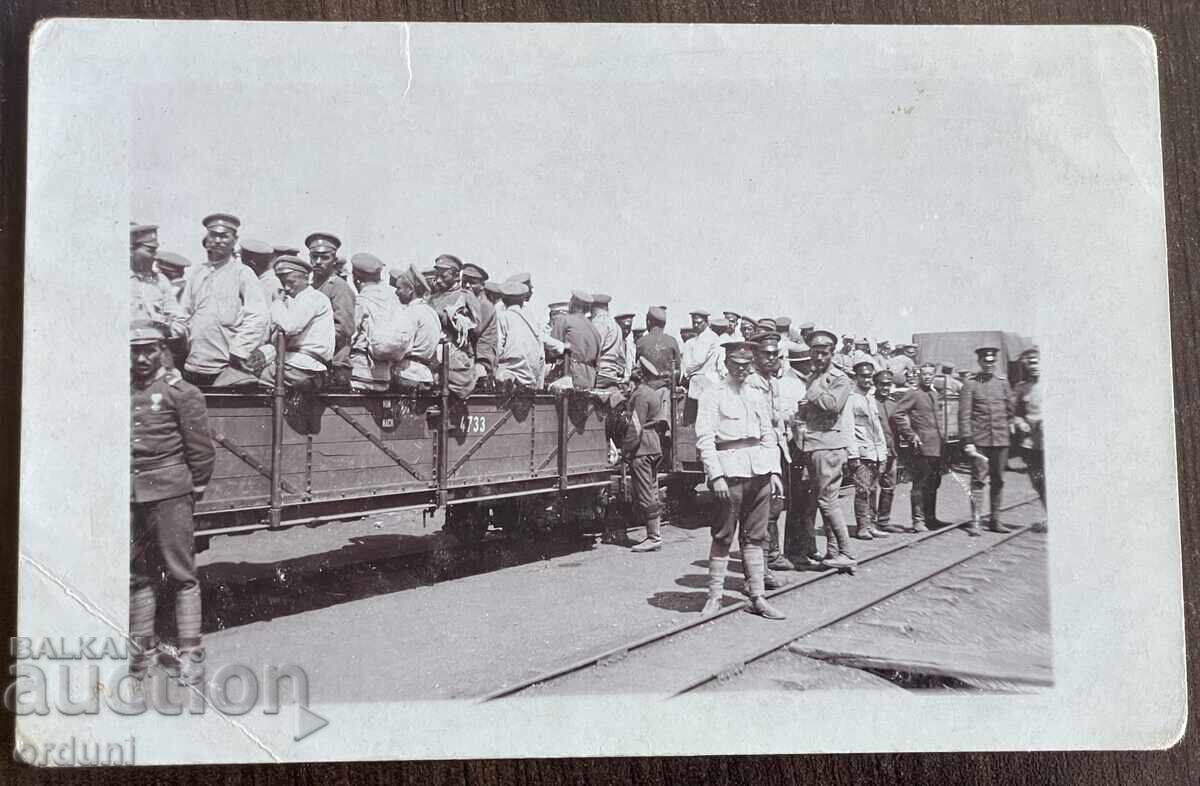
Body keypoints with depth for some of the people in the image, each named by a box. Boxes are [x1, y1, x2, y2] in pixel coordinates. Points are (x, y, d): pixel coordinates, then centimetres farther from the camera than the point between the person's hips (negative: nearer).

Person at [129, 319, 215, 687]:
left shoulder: (180, 391, -4)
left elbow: (201, 448, -3)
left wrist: (194, 490, 1)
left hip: (169, 493, -5)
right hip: (129, 494, 5)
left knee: (180, 572, -1)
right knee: (137, 573, 12)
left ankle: (190, 652, 5)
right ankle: (142, 646, 24)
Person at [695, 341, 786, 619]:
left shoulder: (758, 396, 17)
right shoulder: (713, 394, -1)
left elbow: (769, 436, 19)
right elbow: (704, 438, -8)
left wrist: (774, 471, 8)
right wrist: (716, 476, -16)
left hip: (760, 470, 5)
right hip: (730, 468, -5)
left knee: (755, 536, 8)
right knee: (723, 536, -2)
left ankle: (758, 598, 12)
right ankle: (715, 596, 8)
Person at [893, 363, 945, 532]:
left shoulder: (936, 395, 17)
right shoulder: (913, 394, -7)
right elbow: (898, 414, -15)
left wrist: (943, 437, 19)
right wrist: (910, 435, -18)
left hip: (937, 447, 8)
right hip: (922, 447, -8)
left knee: (934, 483, 14)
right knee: (920, 484, -6)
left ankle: (930, 517, 24)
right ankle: (918, 520, -3)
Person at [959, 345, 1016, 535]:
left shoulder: (1003, 383, 11)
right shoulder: (971, 385, 0)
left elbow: (1011, 411, 16)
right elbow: (964, 415, -5)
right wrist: (967, 441, -12)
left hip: (1001, 440, 4)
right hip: (979, 441, -4)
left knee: (998, 480, 9)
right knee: (979, 480, -7)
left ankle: (994, 520, 18)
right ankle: (975, 521, -6)